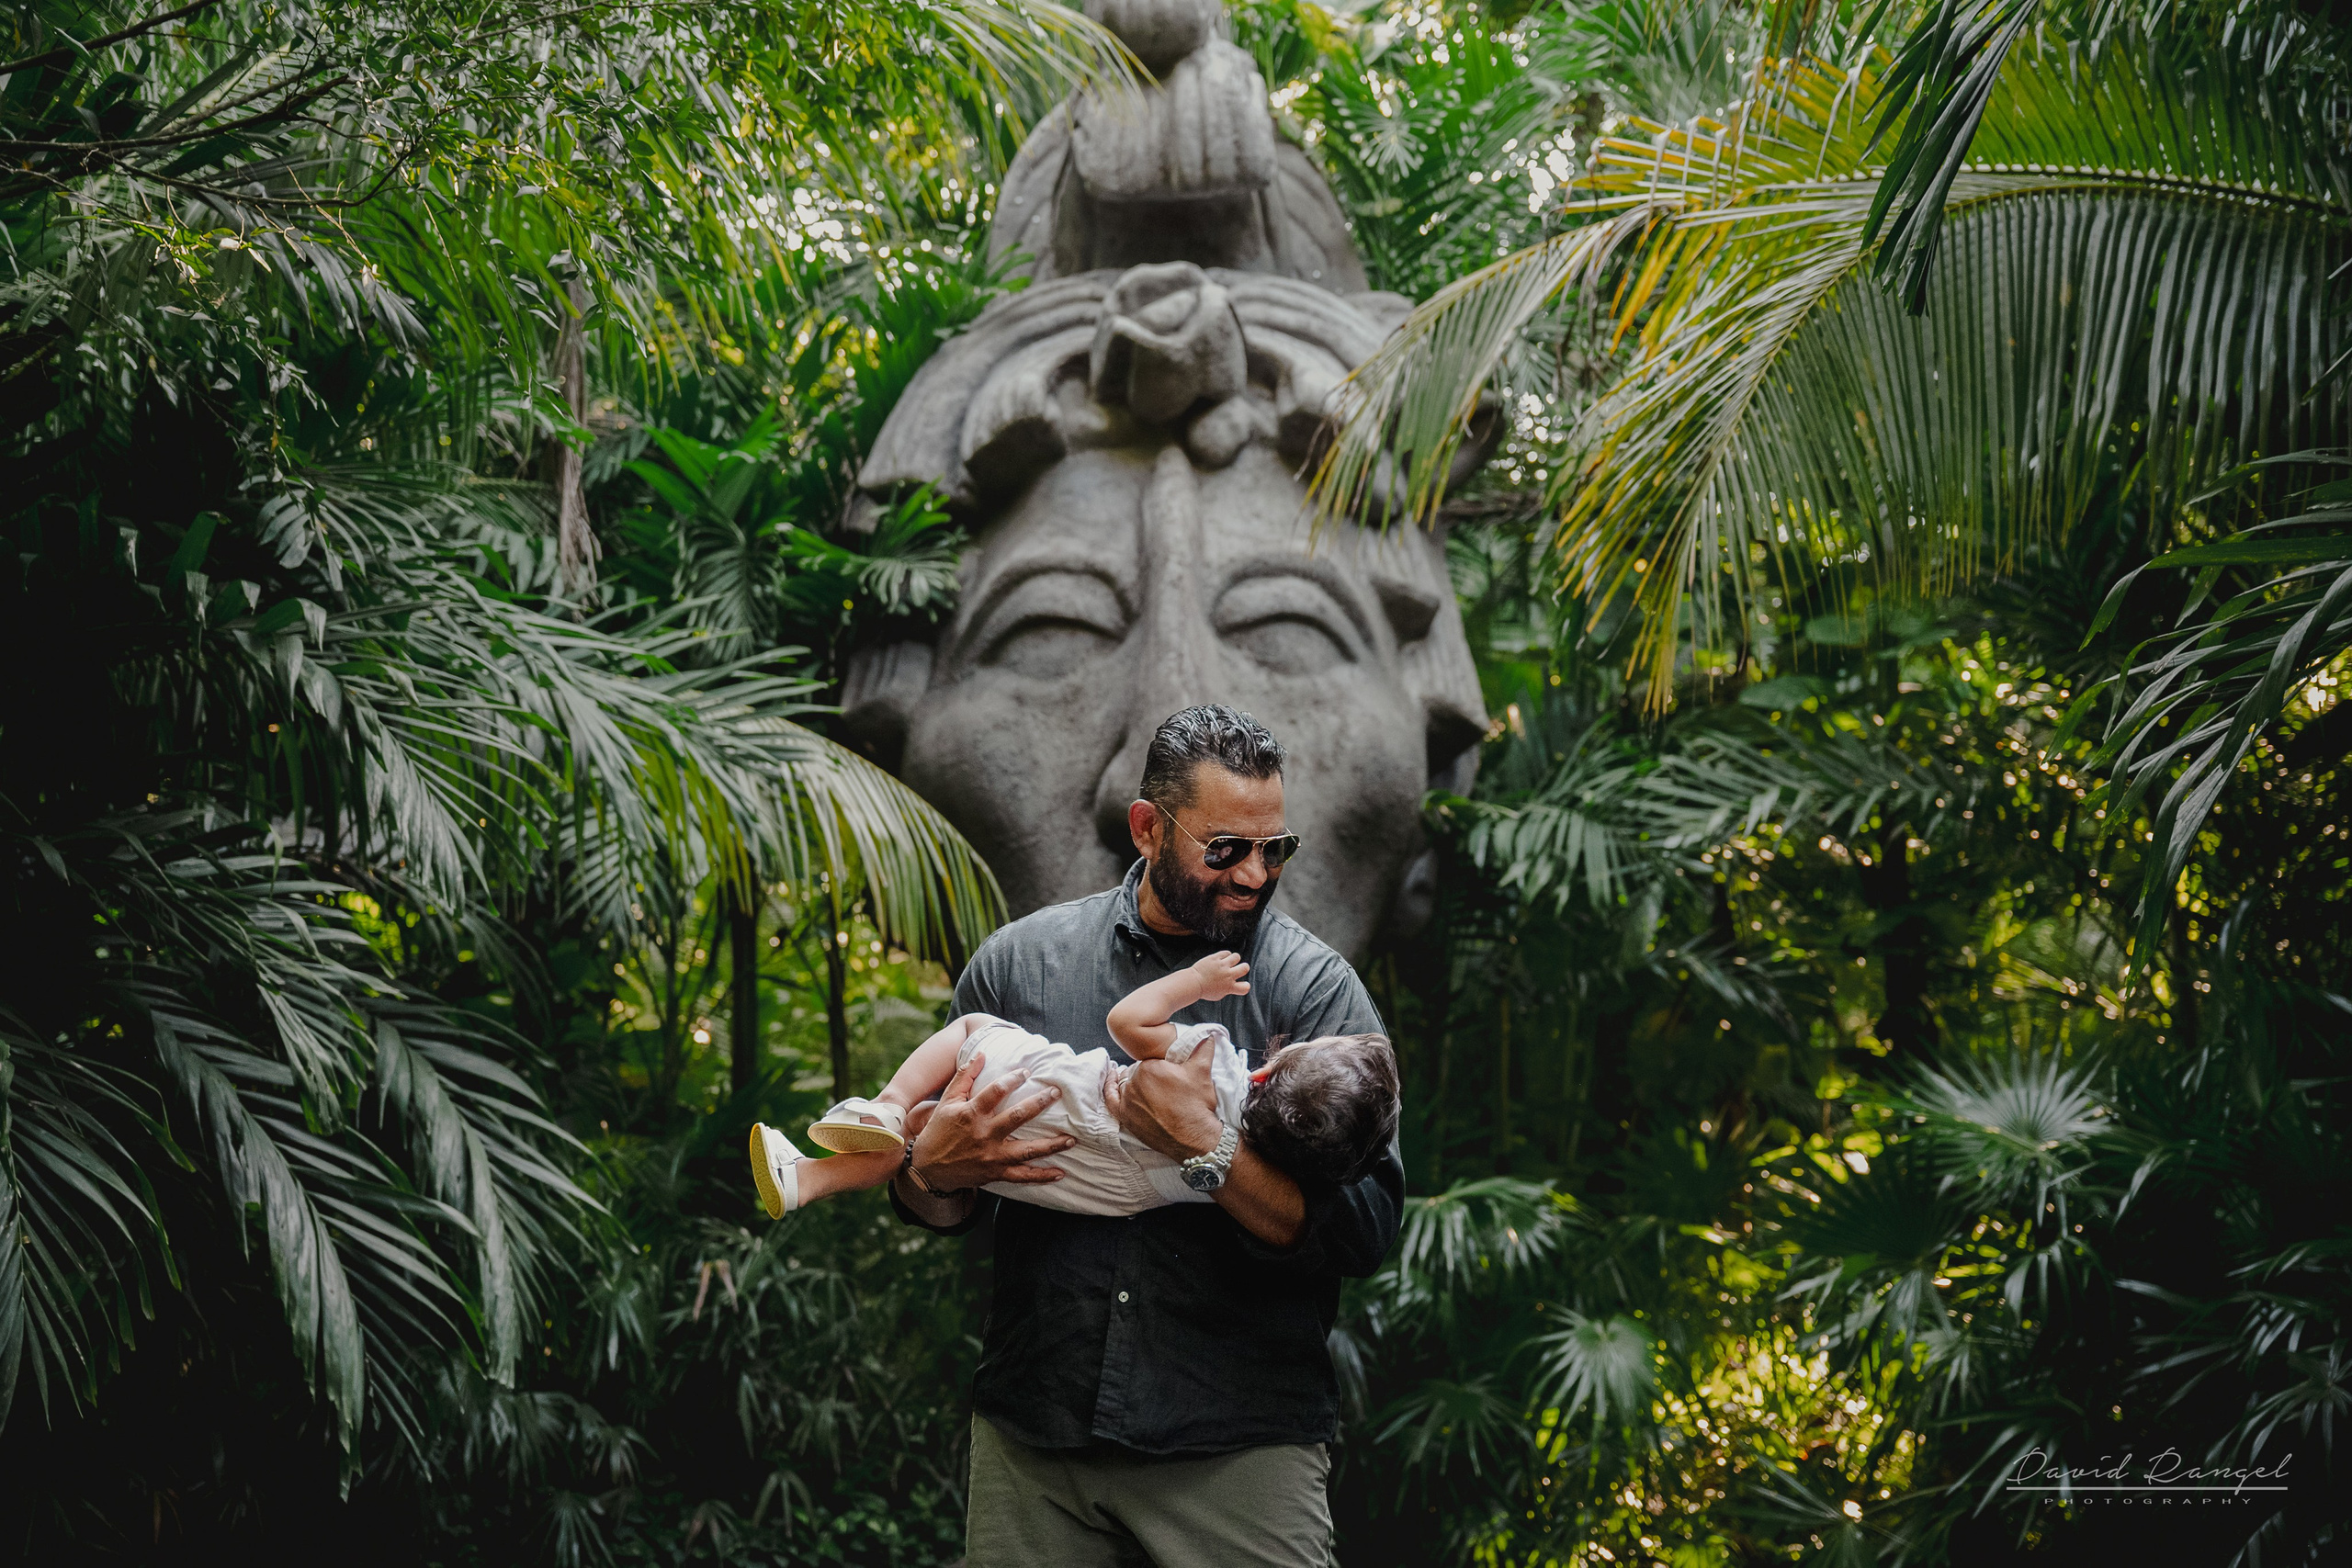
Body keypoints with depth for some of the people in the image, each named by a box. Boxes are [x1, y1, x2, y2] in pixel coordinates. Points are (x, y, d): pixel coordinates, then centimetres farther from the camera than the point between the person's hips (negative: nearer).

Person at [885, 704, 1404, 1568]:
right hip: (1030, 1433, 2)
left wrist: (1205, 1146, -22)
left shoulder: (1316, 986, -1)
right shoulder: (1019, 961, 5)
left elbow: (1367, 1231, -11)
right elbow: (933, 1204, 12)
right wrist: (933, 1173, -11)